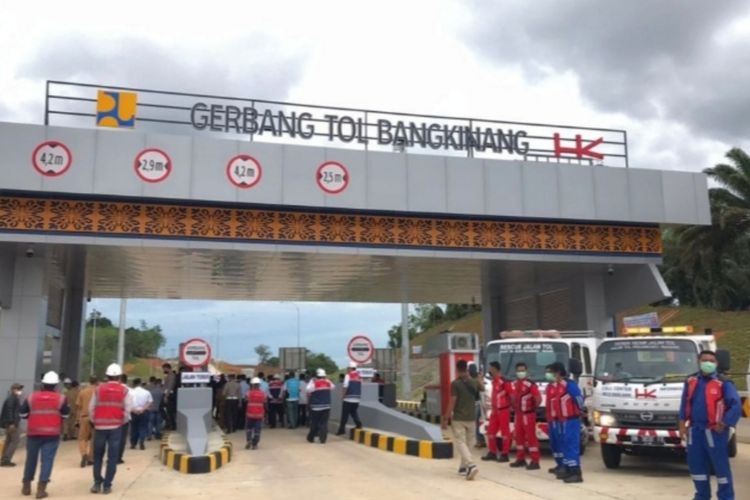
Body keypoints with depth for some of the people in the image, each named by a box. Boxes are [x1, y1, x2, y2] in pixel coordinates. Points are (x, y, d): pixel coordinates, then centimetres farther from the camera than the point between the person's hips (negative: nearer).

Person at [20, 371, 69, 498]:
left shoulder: (32, 397, 2)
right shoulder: (61, 398, -2)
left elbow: (23, 414, 7)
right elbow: (65, 415, 5)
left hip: (34, 433, 2)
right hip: (52, 434, -2)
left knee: (31, 459, 16)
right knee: (47, 460, -1)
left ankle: (26, 486, 27)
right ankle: (41, 489, -7)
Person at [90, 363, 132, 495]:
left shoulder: (99, 388, 3)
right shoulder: (124, 390, 0)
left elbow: (91, 407, 1)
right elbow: (128, 408, -5)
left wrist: (94, 421, 13)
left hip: (100, 426, 1)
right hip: (115, 427, -1)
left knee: (98, 456, 14)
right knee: (112, 457, 4)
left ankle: (97, 483, 11)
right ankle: (107, 485, 2)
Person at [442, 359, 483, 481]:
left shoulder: (455, 383, -14)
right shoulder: (474, 382, 2)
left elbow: (452, 402, -16)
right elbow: (483, 388, 25)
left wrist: (446, 418, -10)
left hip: (458, 418, -5)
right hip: (470, 418, 5)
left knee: (461, 443, -5)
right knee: (468, 442, 17)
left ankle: (471, 465, -23)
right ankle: (464, 466, 26)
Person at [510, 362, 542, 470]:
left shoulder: (531, 384, -16)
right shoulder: (513, 385, 9)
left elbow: (538, 398, -20)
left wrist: (533, 407, -8)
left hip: (528, 414, -8)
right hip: (517, 414, 8)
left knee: (531, 437, -6)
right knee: (519, 437, 13)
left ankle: (535, 461, -3)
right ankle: (520, 459, 24)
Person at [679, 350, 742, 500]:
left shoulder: (723, 383, -8)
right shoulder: (690, 381, 7)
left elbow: (736, 406, -13)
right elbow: (684, 404, 14)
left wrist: (723, 424, -14)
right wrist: (682, 424, 8)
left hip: (714, 431, -5)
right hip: (695, 430, 5)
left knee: (721, 465, 1)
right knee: (696, 463, 12)